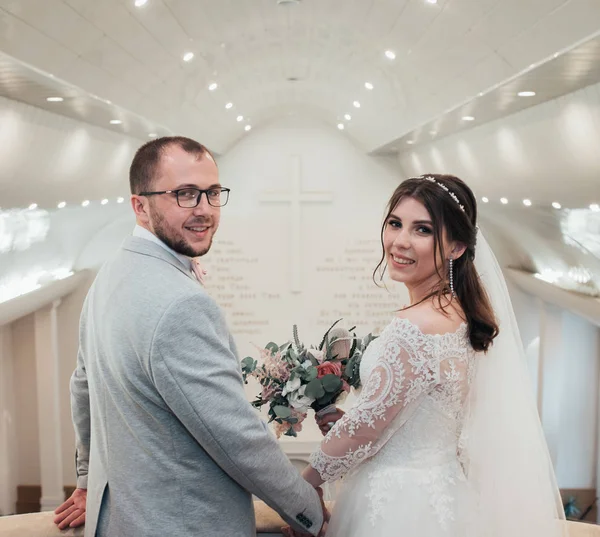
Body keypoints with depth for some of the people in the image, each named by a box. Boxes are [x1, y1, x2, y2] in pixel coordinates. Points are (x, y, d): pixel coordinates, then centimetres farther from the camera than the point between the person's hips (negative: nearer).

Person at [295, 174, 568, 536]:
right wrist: (346, 421, 9)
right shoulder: (458, 313, 2)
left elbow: (362, 432, -18)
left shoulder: (417, 327, -26)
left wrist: (304, 482, -4)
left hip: (402, 507, -8)